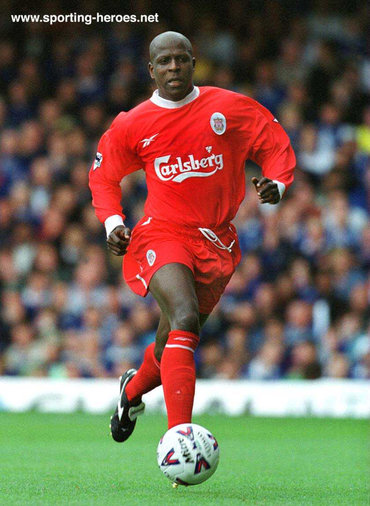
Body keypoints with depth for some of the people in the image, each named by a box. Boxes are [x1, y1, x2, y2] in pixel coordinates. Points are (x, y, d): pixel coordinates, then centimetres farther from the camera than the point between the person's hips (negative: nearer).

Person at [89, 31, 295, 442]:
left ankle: (133, 390, 48)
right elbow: (103, 176, 16)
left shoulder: (230, 108, 1)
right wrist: (112, 222, -1)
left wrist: (275, 184, -10)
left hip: (217, 244, 3)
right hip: (162, 236, -3)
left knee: (170, 348, 12)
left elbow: (276, 146, 10)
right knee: (185, 321, -29)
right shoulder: (132, 125, 2)